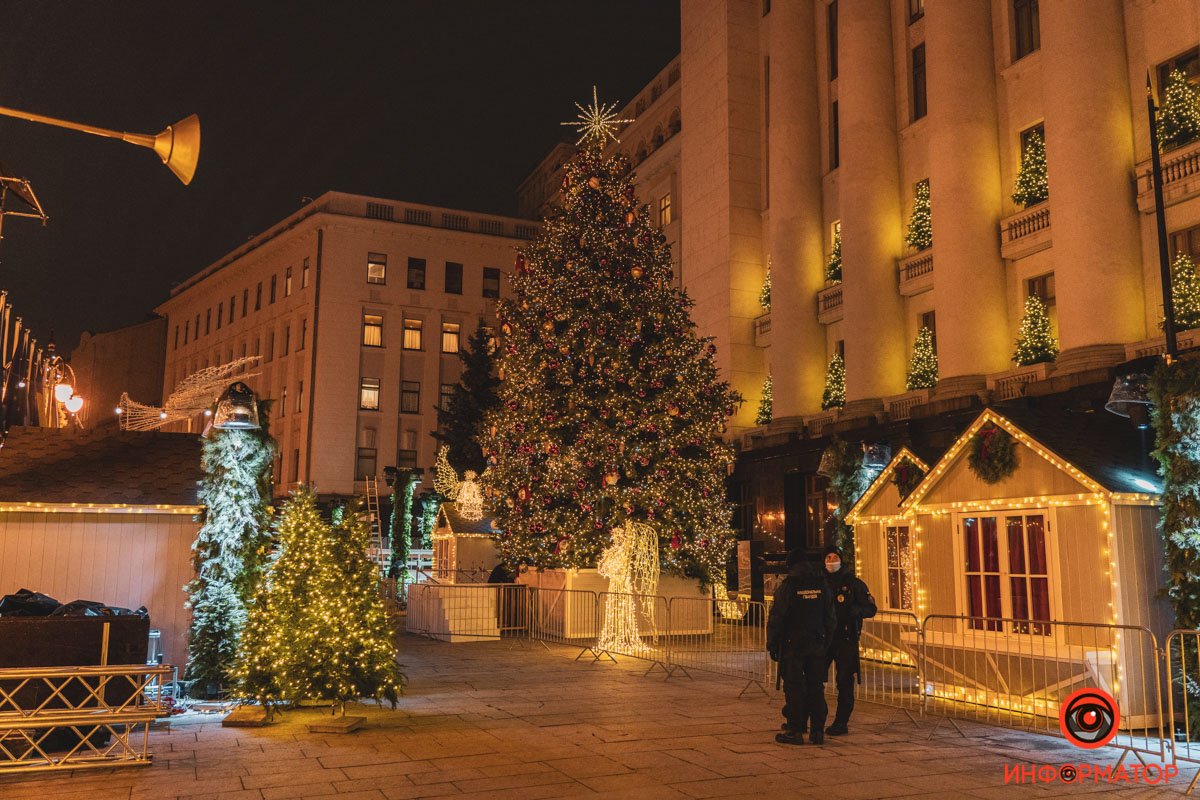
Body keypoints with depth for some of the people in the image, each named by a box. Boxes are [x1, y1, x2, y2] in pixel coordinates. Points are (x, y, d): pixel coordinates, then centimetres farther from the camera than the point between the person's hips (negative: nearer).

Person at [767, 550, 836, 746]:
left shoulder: (788, 585, -9)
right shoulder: (822, 584, 7)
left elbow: (776, 618, -10)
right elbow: (830, 618, 11)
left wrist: (772, 644, -3)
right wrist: (826, 642, 17)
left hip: (793, 644, -5)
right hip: (817, 645, 5)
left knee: (794, 688, 0)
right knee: (816, 687, 9)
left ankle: (795, 730, 1)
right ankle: (817, 731, 11)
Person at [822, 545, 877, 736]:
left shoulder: (853, 583, -1)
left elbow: (871, 609, -2)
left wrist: (853, 610, -20)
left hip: (846, 639, -3)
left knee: (845, 682, 0)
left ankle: (841, 723, 10)